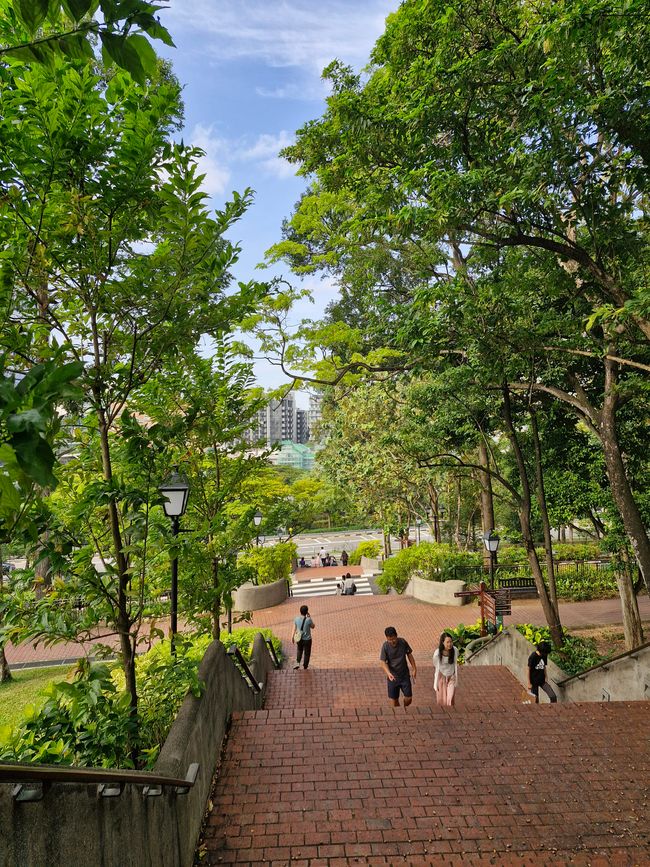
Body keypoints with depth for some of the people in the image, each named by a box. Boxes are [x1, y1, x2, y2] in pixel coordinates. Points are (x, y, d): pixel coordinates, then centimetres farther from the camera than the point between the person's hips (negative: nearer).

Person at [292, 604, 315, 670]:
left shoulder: (296, 619, -12)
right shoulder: (308, 620, -23)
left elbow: (294, 628, 0)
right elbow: (313, 627, -4)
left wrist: (292, 637, 14)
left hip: (299, 639, 3)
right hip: (307, 639, -3)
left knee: (299, 651, 29)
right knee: (307, 652, 18)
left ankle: (297, 662, 17)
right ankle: (305, 665, 31)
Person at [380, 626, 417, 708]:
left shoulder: (403, 642, -11)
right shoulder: (385, 646, -17)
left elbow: (409, 654, 3)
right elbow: (383, 661, -16)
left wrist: (414, 668, 6)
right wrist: (388, 673, -32)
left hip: (405, 675, 1)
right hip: (392, 677, -1)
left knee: (409, 698, 4)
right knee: (394, 699, 7)